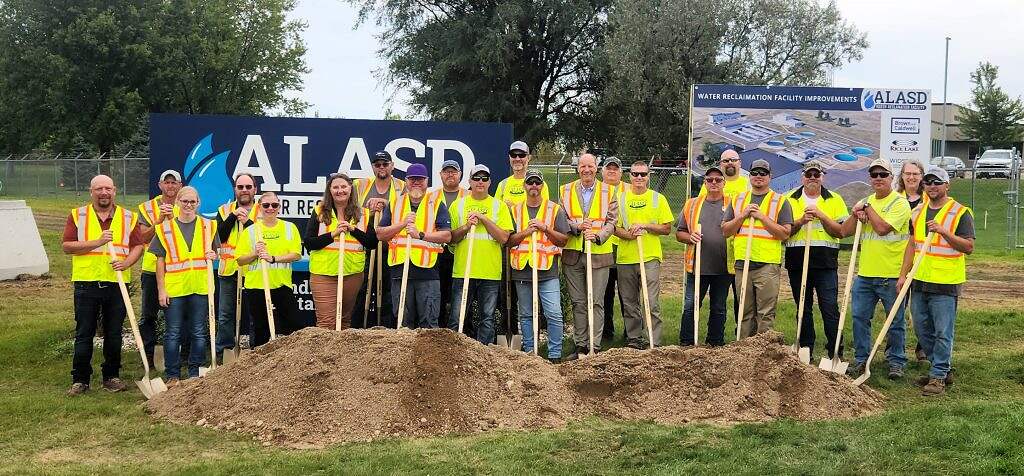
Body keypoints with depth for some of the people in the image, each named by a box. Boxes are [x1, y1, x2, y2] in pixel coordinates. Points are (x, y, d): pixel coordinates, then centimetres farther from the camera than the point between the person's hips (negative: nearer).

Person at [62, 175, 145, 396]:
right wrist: (97, 242, -15)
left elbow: (138, 245, 6)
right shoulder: (78, 215, 3)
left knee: (114, 334, 7)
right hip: (86, 283, -1)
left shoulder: (128, 217, 8)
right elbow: (66, 246, -5)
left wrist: (127, 262, -13)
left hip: (117, 283, 2)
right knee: (84, 334, 2)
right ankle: (80, 379, 9)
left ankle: (111, 377, 18)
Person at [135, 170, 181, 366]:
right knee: (148, 315, 4)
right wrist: (159, 220, -17)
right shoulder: (147, 207, 6)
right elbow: (144, 238, -5)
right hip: (153, 269, 1)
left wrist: (172, 218, -20)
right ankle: (148, 355, 12)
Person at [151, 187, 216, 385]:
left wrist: (212, 256, -7)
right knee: (173, 334, 2)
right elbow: (160, 261, 3)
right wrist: (161, 289, -3)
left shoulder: (208, 226, 9)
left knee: (199, 333, 6)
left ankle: (195, 373, 17)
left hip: (200, 288, 2)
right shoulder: (165, 228, 4)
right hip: (174, 288, -1)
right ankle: (172, 375, 10)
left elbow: (213, 253, 18)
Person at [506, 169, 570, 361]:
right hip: (522, 271, 2)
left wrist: (545, 228, -12)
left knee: (554, 314, -9)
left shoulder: (555, 209, 6)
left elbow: (564, 239, 2)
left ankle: (555, 355, -3)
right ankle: (530, 353, 16)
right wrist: (526, 231, -10)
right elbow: (508, 240, 6)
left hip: (548, 272, -2)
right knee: (526, 315, 7)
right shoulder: (515, 211, 12)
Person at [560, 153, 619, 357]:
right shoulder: (566, 191, 8)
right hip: (573, 254, 2)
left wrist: (597, 235, -19)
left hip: (599, 254, -1)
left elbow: (611, 222, 0)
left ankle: (595, 347, 3)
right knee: (578, 302, 7)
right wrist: (576, 227, -15)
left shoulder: (608, 192, 5)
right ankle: (580, 346, 14)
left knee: (596, 302, -1)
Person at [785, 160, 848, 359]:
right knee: (803, 309, 9)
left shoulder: (835, 200, 7)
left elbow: (840, 232, 0)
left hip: (825, 263, -2)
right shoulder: (790, 200, 9)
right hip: (797, 263, 2)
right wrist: (801, 221, -12)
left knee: (830, 309, -7)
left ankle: (835, 354, -2)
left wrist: (821, 216, -11)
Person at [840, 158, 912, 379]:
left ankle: (896, 362, 15)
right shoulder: (865, 202, 13)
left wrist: (867, 208, -9)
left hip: (891, 275, -6)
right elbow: (845, 232, 9)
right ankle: (861, 359, 18)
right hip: (865, 273, 6)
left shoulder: (899, 203, -7)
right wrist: (856, 215, -9)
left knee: (895, 322, 4)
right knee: (859, 318, 7)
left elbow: (882, 228, -21)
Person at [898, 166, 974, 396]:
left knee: (942, 332, -4)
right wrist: (903, 274, 10)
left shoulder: (961, 213, -5)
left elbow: (969, 247, -11)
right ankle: (943, 369, 25)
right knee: (923, 330, 12)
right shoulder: (917, 213, 13)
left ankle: (938, 376, 4)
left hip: (946, 283, -6)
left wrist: (944, 232, -22)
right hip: (919, 282, 7)